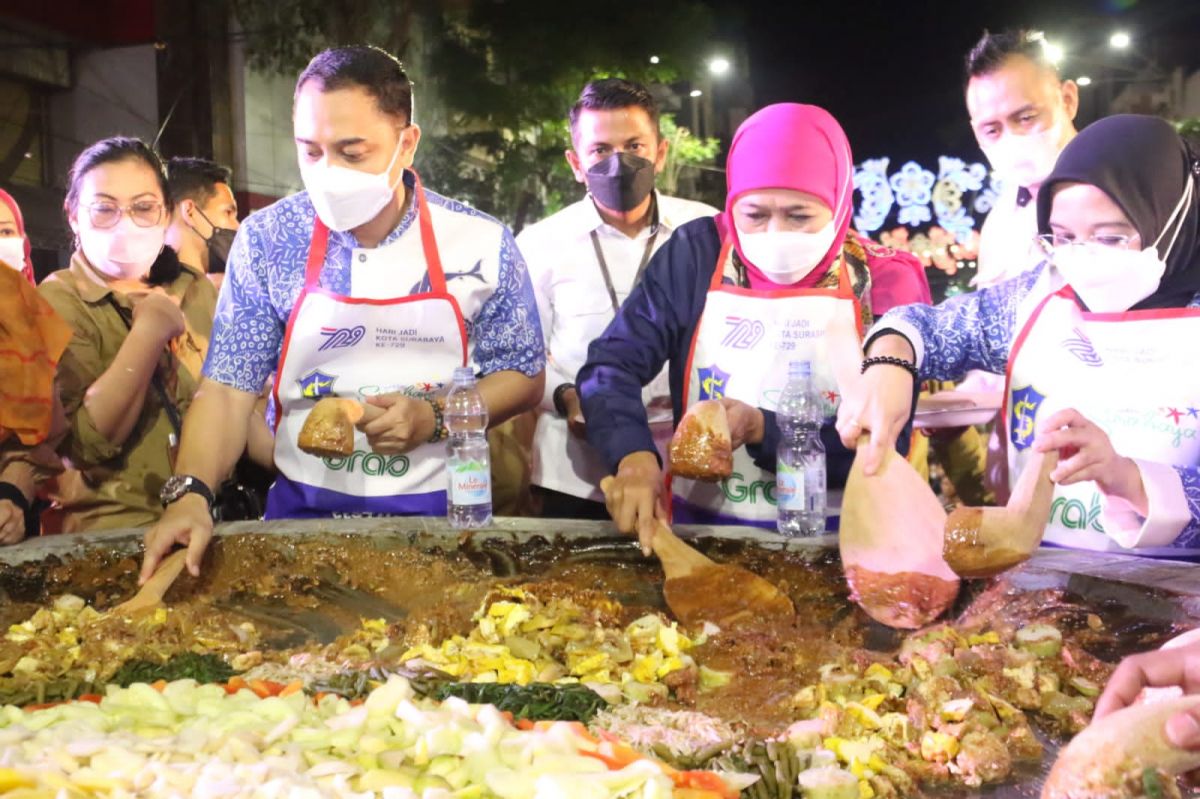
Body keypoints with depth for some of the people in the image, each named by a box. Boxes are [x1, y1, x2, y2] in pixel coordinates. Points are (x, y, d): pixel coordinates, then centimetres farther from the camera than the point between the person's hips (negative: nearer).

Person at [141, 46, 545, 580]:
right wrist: (190, 494, -18)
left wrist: (434, 418, -13)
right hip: (304, 510, 1)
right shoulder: (266, 239, -2)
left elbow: (523, 376, 4)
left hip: (441, 510, 0)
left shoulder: (482, 242, -4)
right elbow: (228, 388, -2)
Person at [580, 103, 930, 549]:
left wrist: (764, 430, -21)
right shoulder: (697, 254, -3)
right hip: (701, 527, 1)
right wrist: (633, 455, -24)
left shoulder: (884, 282, -5)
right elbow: (611, 364, -5)